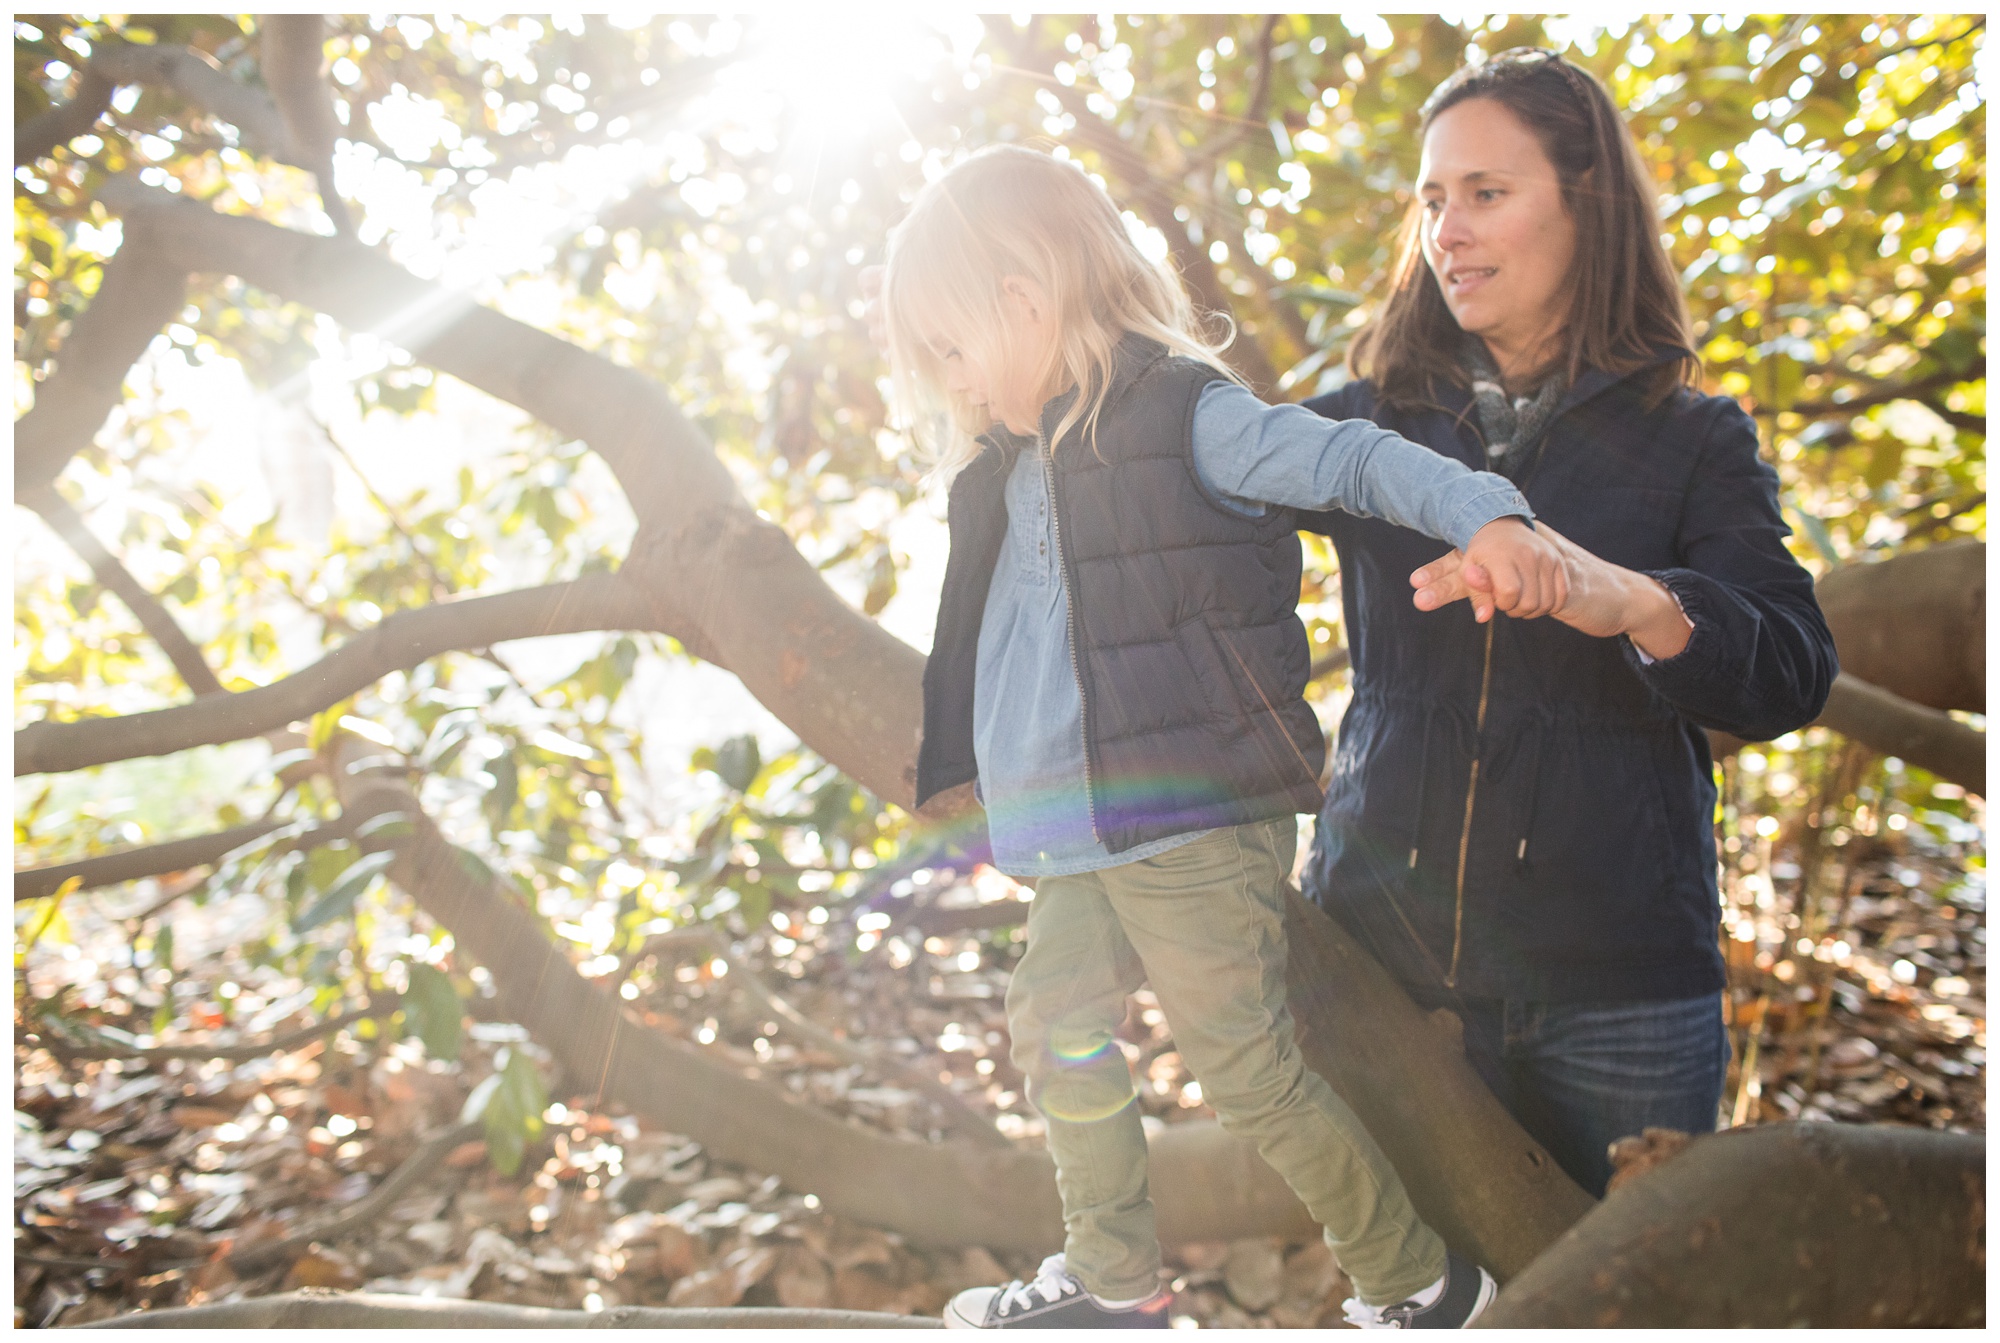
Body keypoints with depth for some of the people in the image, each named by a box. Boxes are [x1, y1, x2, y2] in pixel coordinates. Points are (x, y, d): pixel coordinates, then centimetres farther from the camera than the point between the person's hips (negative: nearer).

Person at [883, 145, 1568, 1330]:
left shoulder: (1184, 414, -12)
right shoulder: (1022, 461, 15)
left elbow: (1351, 459, -24)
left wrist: (1487, 516, -41)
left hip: (1196, 820, -9)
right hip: (1084, 838, 9)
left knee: (1246, 1064, -2)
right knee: (1054, 1023, 13)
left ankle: (1421, 1280, 19)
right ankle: (1114, 1284, 32)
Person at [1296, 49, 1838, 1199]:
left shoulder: (1693, 442, 3)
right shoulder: (1371, 422, 9)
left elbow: (1793, 672, -10)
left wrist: (1635, 604, -29)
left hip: (1615, 984, -1)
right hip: (1387, 954, 2)